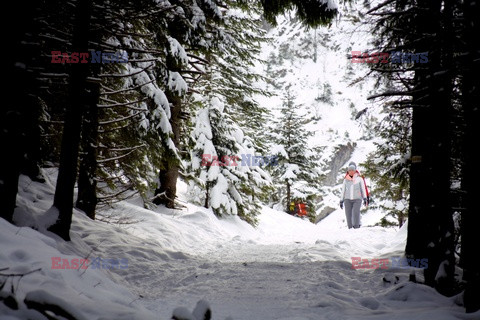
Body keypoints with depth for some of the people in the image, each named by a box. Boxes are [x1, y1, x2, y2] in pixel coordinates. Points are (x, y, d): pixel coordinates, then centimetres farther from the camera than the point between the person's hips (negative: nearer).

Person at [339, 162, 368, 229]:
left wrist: (365, 199, -6)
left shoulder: (359, 178, 3)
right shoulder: (346, 180, 9)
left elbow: (363, 189, 3)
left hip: (357, 199, -2)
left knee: (356, 213, -20)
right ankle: (350, 229, -2)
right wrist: (341, 201, 9)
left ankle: (356, 228, -19)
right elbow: (343, 191, 12)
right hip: (347, 199, 2)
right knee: (348, 215, -7)